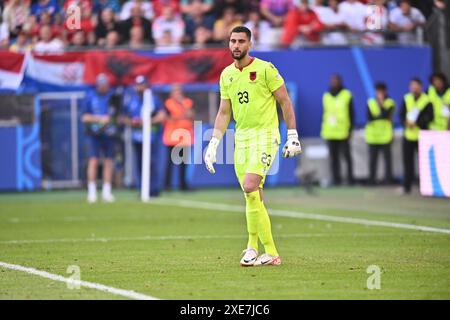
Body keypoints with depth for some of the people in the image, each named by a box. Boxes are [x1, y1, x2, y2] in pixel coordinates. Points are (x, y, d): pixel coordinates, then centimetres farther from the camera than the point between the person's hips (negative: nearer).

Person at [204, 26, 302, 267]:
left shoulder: (265, 69, -7)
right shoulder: (226, 74, 10)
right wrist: (214, 144, 8)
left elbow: (285, 102, -3)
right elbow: (224, 113, 15)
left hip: (265, 135, -6)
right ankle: (270, 253, 13)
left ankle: (253, 247, -12)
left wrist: (292, 136, -7)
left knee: (249, 187, -21)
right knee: (254, 197, 5)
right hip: (241, 137, 6)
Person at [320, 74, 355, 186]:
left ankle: (350, 178, 1)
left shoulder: (347, 95, 2)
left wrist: (350, 129, -6)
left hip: (343, 133, -4)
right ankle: (336, 179, 5)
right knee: (334, 157, 4)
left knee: (346, 155, -3)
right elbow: (324, 114, 15)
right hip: (330, 133, 4)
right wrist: (323, 130, 9)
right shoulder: (326, 96, 13)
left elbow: (351, 113, 1)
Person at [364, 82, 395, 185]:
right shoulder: (370, 102, 9)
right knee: (372, 160, 4)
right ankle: (371, 180, 8)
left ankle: (388, 180, 2)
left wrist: (381, 103, -13)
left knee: (387, 158, -1)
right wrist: (381, 116, -14)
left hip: (385, 135, -2)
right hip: (373, 135, 2)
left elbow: (387, 115, -14)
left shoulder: (390, 103, 3)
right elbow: (369, 117, -3)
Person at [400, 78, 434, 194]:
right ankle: (407, 186, 11)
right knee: (407, 161, 5)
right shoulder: (406, 99, 10)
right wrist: (406, 122, -13)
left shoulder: (427, 100, -5)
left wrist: (416, 123, -22)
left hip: (422, 135, -4)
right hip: (408, 135, 4)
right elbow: (402, 114, 8)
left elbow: (429, 117, -12)